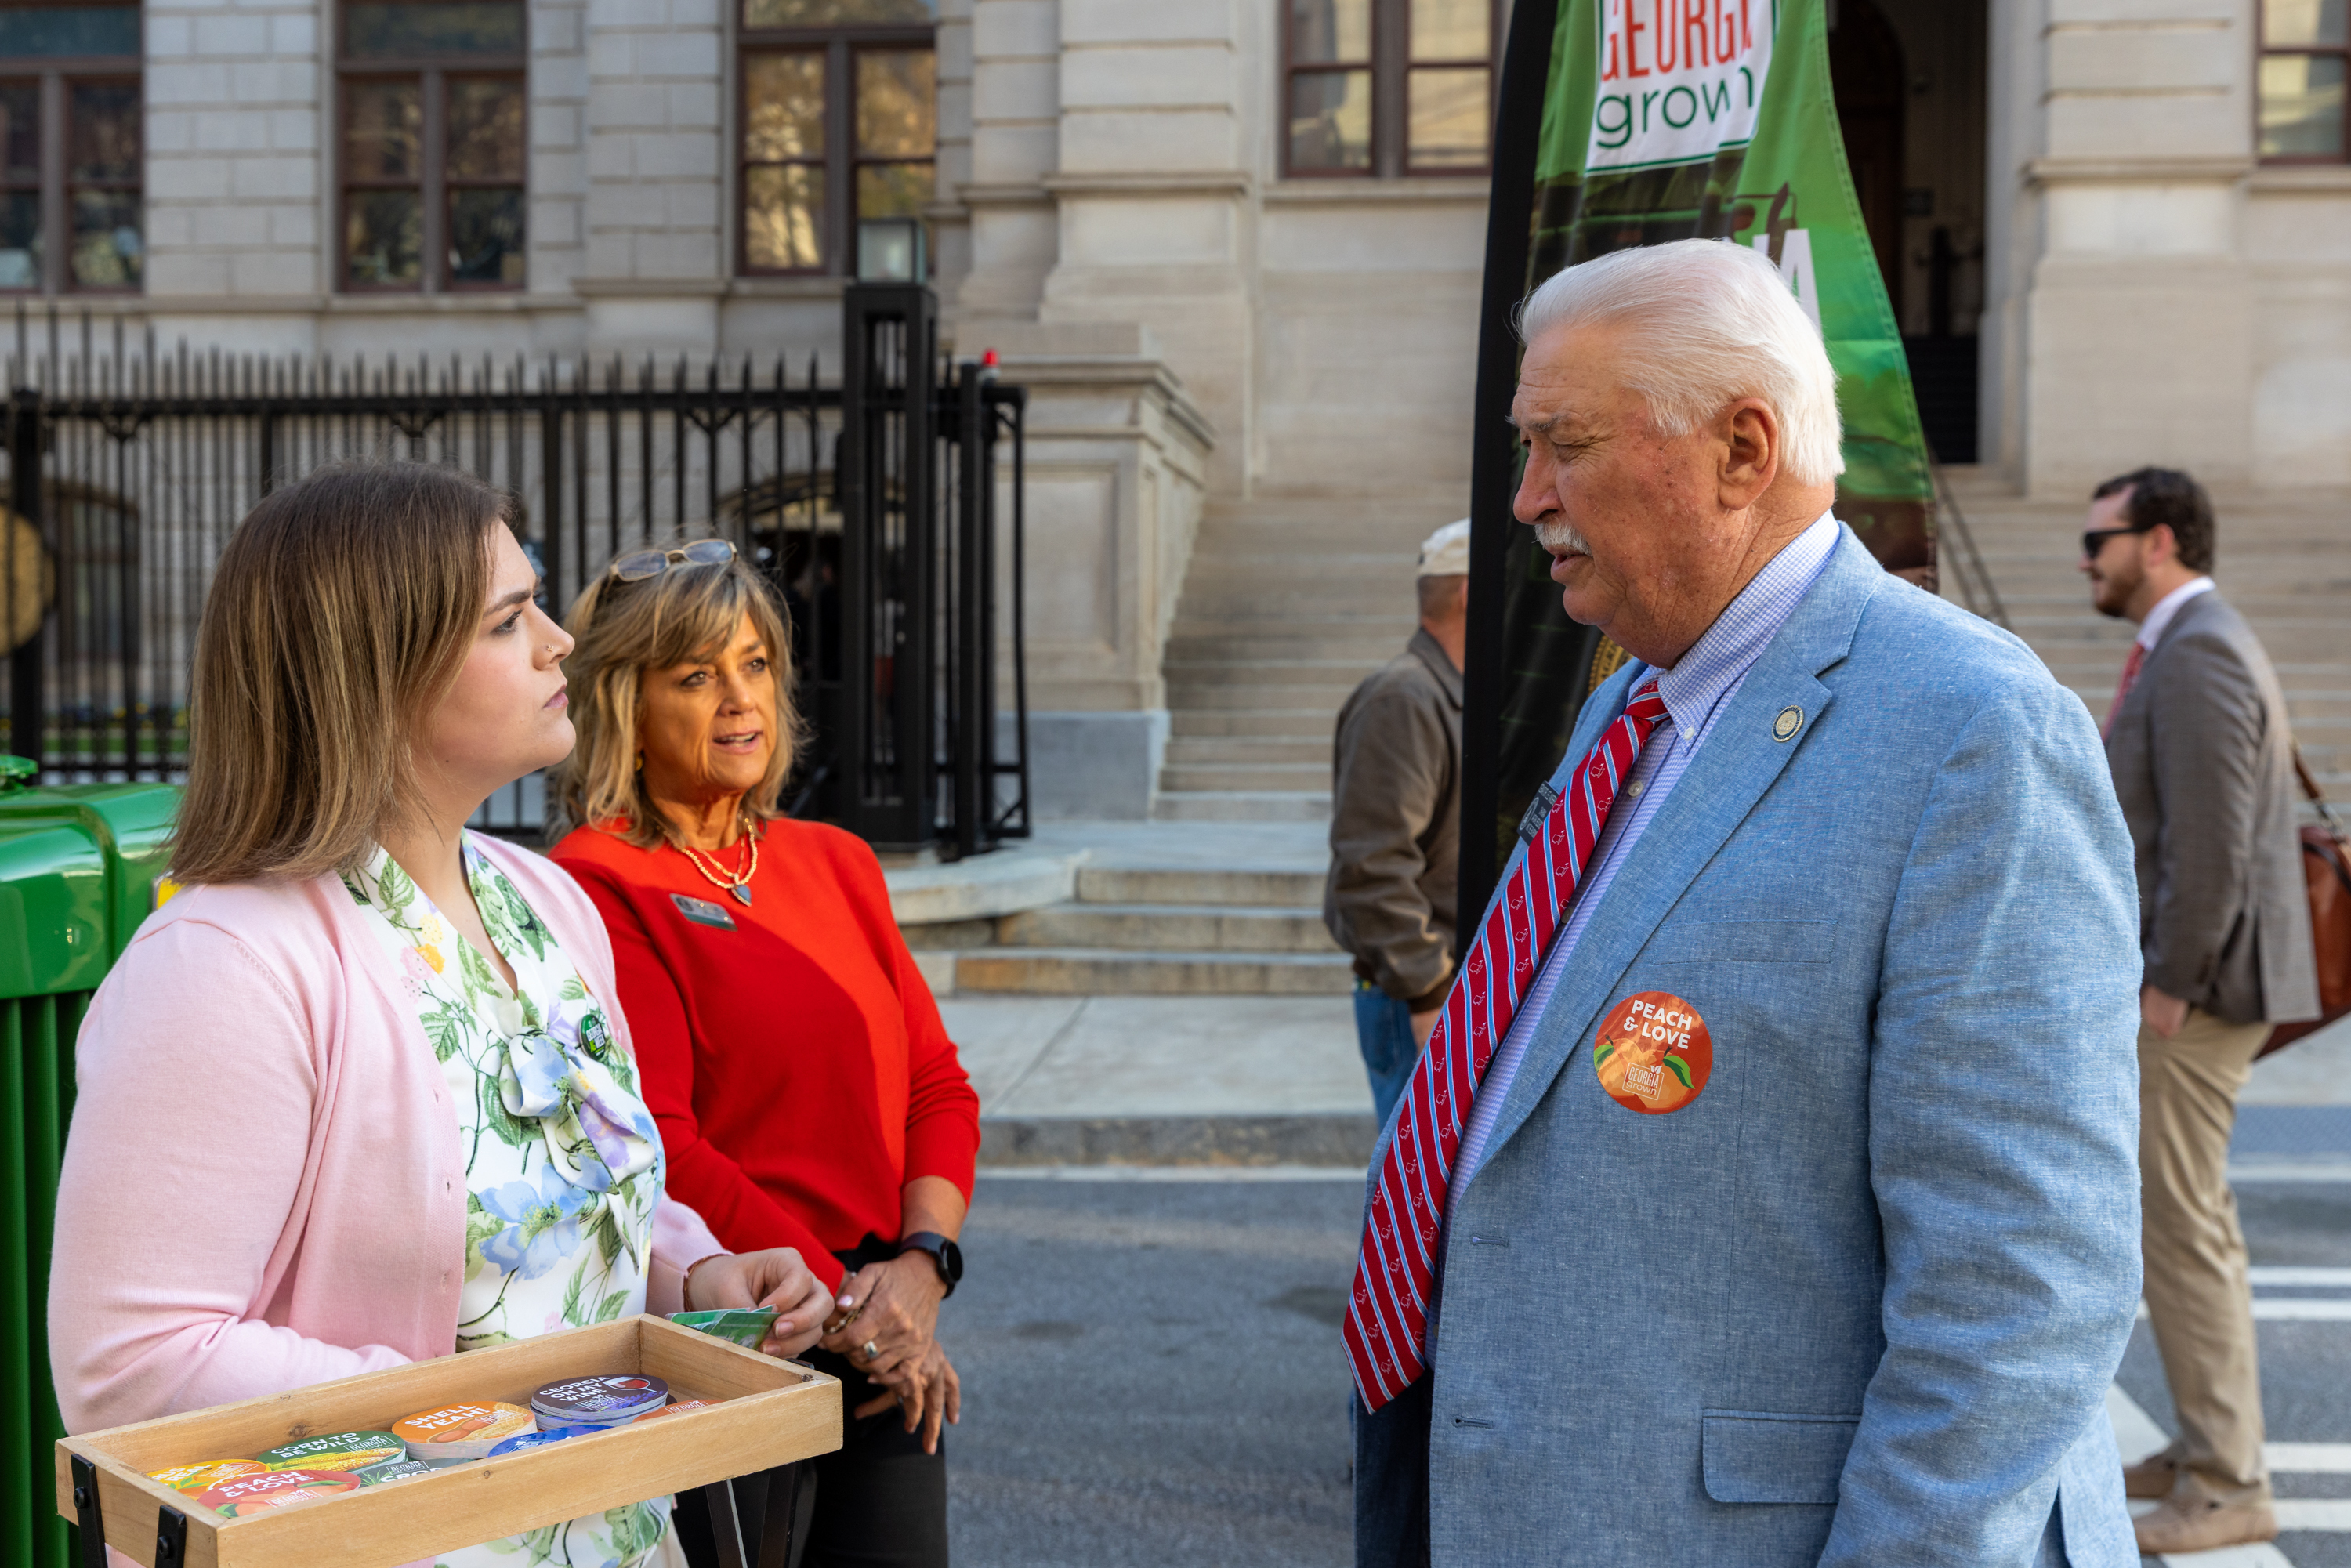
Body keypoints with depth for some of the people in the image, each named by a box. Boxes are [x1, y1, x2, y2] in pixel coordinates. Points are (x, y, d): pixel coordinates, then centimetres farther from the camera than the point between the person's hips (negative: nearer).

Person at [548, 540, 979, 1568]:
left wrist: (922, 1263, -6)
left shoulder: (836, 863, 11)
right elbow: (656, 1149, -16)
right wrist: (843, 1306, -14)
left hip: (888, 1353, 6)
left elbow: (936, 1082, 10)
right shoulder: (600, 886, -10)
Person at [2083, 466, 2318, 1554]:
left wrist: (2167, 986, -19)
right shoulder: (2192, 646, 16)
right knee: (2189, 1219, 17)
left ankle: (2227, 1489, 5)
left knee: (2183, 1228, -4)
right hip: (2182, 980, 11)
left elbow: (2211, 844, -24)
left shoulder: (2196, 657, -16)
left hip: (2192, 990, -11)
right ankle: (2208, 1451, 28)